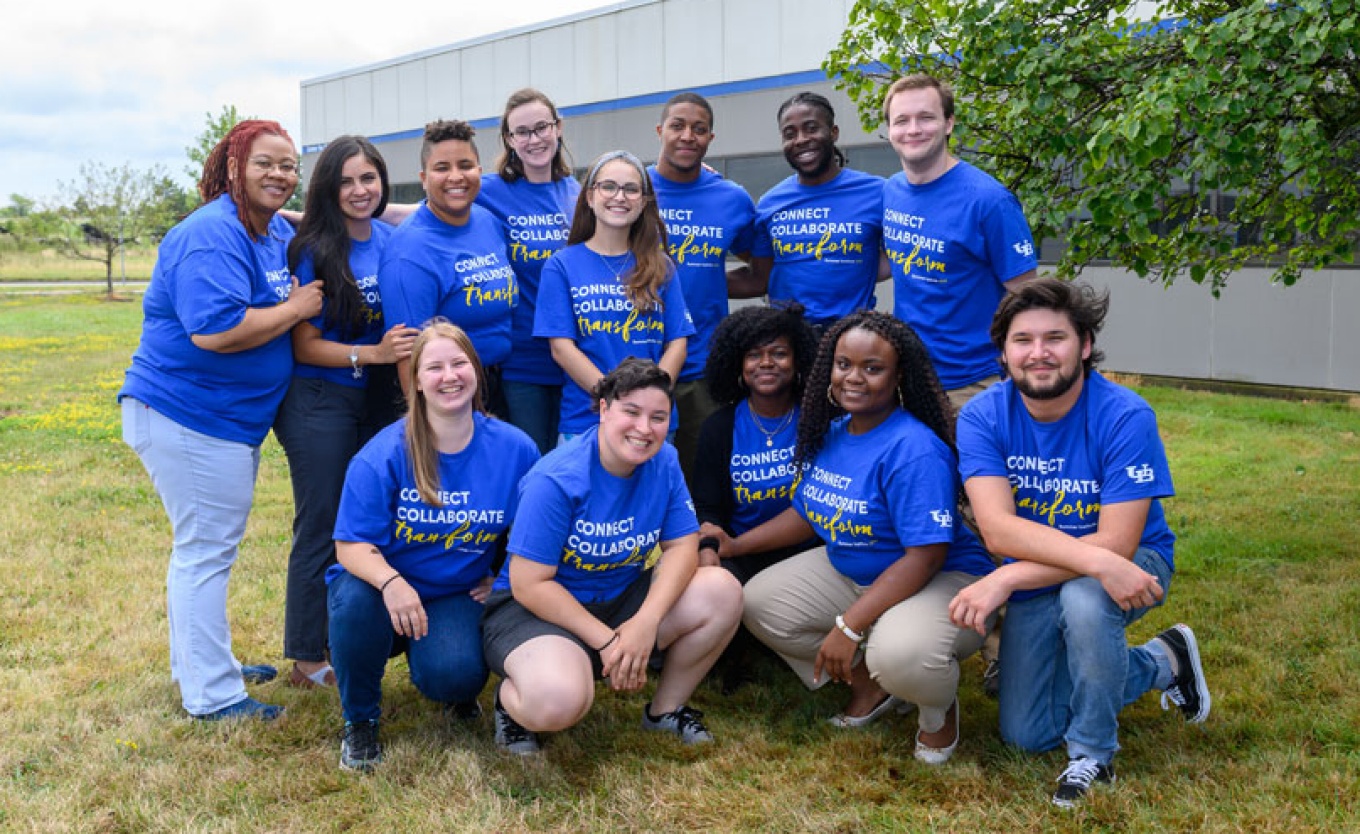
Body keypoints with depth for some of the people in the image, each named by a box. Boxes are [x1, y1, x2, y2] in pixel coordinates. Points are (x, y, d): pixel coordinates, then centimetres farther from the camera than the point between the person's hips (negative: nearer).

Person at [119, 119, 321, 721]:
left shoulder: (280, 234, 8)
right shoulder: (213, 237, -21)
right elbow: (215, 331, -32)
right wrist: (295, 308, -21)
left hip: (230, 418, 10)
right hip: (188, 417, -10)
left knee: (203, 546, 21)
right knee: (206, 551, -2)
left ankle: (197, 665, 37)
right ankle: (212, 695, 10)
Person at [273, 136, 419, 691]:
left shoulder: (391, 240, 2)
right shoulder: (313, 251, -13)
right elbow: (305, 346, -13)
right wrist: (372, 354, -24)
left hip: (377, 399, 5)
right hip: (319, 402, -5)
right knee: (322, 531, 2)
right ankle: (308, 660, 15)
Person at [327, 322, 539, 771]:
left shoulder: (515, 448, -7)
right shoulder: (383, 455, -15)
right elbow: (352, 545, -16)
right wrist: (390, 582, -35)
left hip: (457, 596, 1)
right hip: (384, 587, 0)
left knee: (457, 676, -29)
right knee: (355, 599, -36)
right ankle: (360, 720, -6)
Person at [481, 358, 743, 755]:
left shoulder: (663, 462, -5)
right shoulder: (555, 481, -23)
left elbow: (682, 546, -7)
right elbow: (528, 585, -21)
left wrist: (646, 622, -24)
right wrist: (607, 640, -22)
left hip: (622, 598, 6)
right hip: (536, 607, -6)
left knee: (722, 592, -15)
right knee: (559, 701, -37)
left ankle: (666, 708, 8)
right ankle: (511, 701, 3)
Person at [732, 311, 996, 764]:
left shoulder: (914, 450, -26)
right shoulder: (829, 432, 0)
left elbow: (925, 557, -29)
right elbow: (806, 512, 14)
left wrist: (848, 626, -31)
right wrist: (735, 546, 4)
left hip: (943, 579, -8)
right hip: (849, 570, 9)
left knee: (899, 652, -38)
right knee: (759, 602, -5)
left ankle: (938, 708, 3)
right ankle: (872, 686, 12)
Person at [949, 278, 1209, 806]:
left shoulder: (1125, 416, -26)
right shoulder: (982, 417, -18)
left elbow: (1117, 543, -30)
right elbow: (997, 529, -30)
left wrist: (1005, 580, -37)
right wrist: (1096, 559, -44)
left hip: (1130, 564, -4)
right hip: (1038, 580, 4)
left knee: (1082, 599, -39)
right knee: (1026, 734, 6)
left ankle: (1093, 751, -12)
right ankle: (1159, 665, 27)